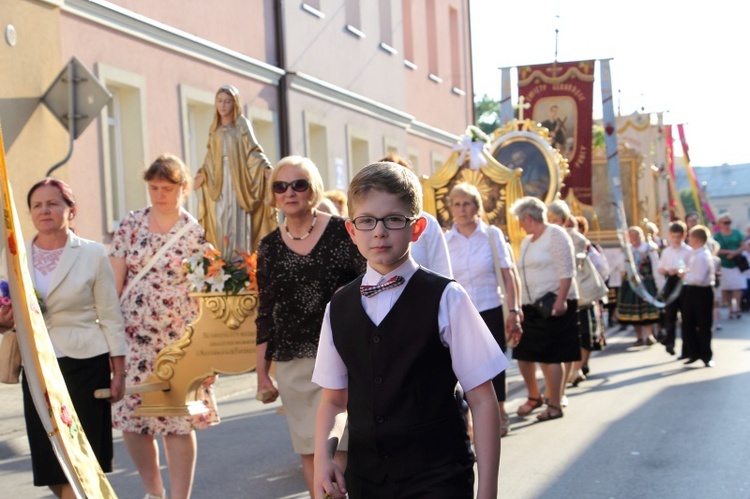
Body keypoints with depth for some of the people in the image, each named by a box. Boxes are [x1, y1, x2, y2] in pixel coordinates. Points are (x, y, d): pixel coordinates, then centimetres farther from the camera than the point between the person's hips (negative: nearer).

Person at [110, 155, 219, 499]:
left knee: (179, 423, -1)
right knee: (130, 419, 5)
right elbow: (115, 282, 6)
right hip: (133, 339, 3)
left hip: (179, 341, -3)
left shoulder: (197, 232, -1)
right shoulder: (131, 225, 6)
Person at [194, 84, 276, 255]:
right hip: (218, 180, 4)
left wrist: (265, 168, -18)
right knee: (221, 221, -2)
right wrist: (202, 174, 15)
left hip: (238, 177, -4)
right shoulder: (214, 128, 14)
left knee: (238, 220, -9)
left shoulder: (242, 124, 1)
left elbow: (253, 150, -5)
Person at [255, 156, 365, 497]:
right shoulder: (269, 247, 9)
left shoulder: (342, 232, -2)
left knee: (335, 450, -10)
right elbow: (265, 315, 14)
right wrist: (261, 373, 12)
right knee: (309, 452, 8)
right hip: (291, 365, 4)